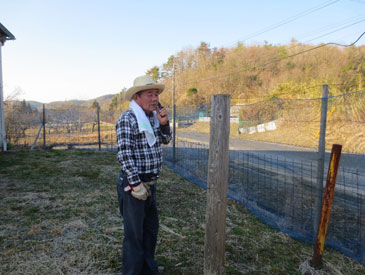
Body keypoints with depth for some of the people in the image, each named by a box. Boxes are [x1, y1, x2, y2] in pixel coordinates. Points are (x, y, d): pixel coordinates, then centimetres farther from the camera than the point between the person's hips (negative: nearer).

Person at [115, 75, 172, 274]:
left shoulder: (152, 116, 9)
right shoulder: (127, 119, -16)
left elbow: (165, 140, 17)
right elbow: (124, 154, -21)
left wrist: (163, 123, -2)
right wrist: (136, 184, -21)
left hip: (150, 183, 9)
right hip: (133, 184, -9)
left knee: (151, 228, 21)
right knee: (134, 234, 5)